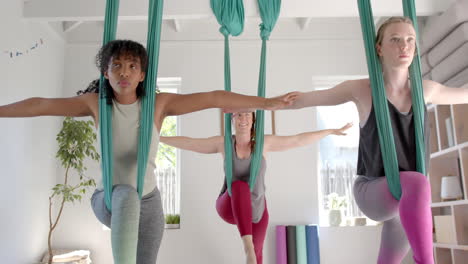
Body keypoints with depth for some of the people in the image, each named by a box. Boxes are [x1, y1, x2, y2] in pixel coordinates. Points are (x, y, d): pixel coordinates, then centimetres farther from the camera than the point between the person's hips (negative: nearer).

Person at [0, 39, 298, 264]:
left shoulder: (158, 103, -13)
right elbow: (41, 105, -3)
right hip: (109, 202, -1)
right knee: (126, 194, -37)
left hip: (148, 204, 1)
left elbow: (213, 98, -18)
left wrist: (267, 102, -21)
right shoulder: (96, 102, -9)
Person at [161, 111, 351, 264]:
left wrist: (332, 131, -4)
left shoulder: (264, 142, -9)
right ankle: (248, 246, -39)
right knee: (239, 185, -35)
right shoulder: (223, 143, -9)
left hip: (255, 210, 2)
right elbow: (188, 143, -4)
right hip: (230, 208, -2)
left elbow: (299, 140, -6)